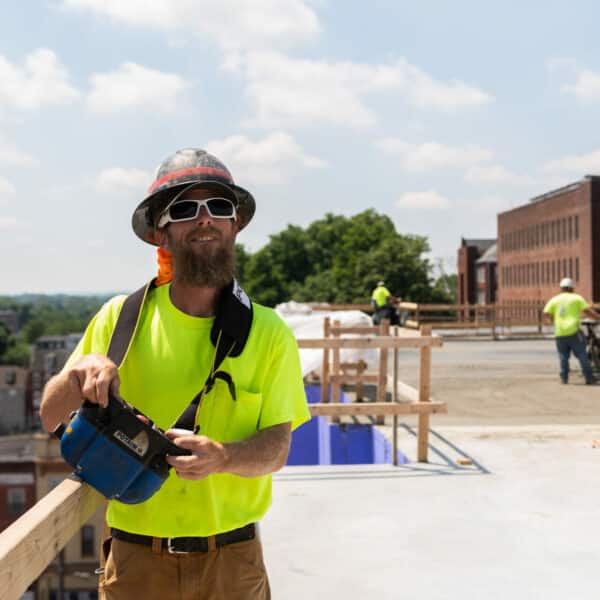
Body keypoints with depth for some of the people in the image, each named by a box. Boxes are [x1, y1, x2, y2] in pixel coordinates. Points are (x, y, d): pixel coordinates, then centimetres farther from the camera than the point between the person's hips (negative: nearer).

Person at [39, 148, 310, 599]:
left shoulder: (269, 333, -4)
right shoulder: (121, 317, -3)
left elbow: (276, 446, -7)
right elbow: (52, 419, 1)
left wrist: (221, 456, -28)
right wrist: (78, 372, -21)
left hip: (232, 560, 0)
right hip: (135, 558, 1)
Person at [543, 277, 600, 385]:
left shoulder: (554, 300, 11)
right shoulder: (577, 298, 3)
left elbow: (546, 314, 3)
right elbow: (587, 311, -5)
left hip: (560, 333, 3)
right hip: (574, 331, -3)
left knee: (563, 356, 10)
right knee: (582, 355, 1)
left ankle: (564, 377, 4)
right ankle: (589, 378, 1)